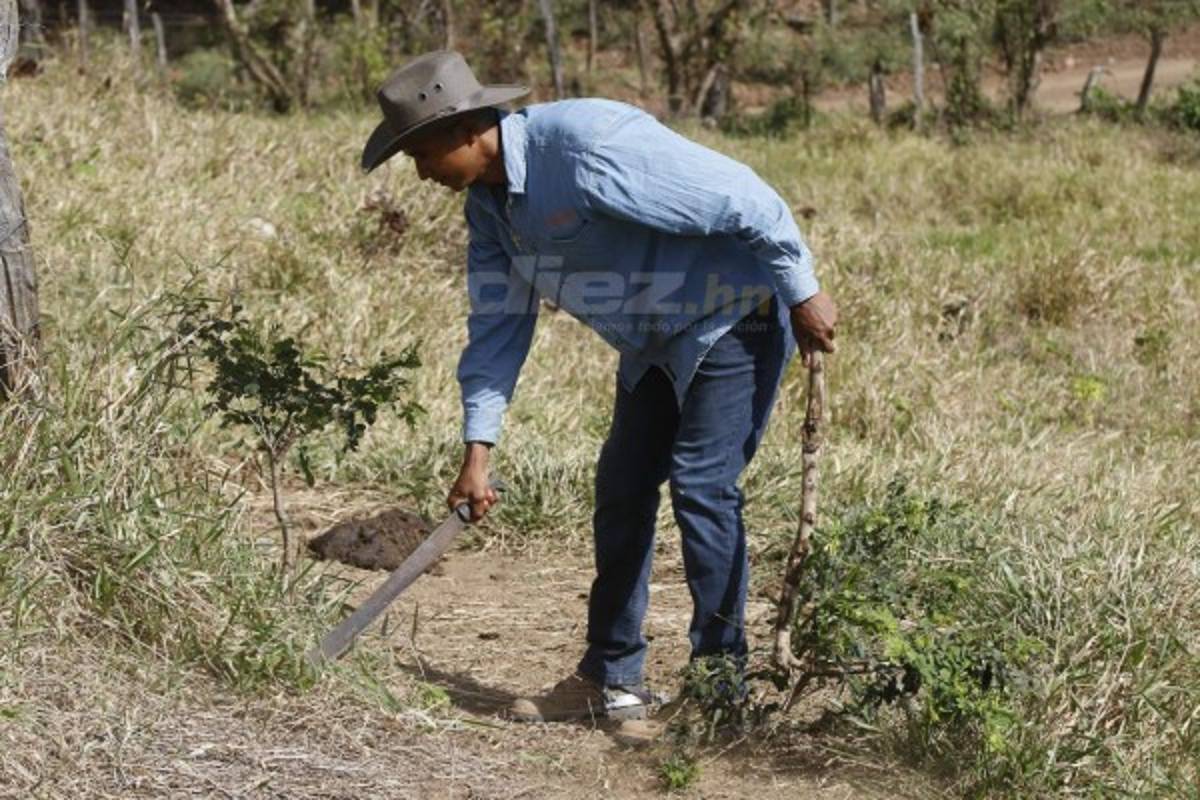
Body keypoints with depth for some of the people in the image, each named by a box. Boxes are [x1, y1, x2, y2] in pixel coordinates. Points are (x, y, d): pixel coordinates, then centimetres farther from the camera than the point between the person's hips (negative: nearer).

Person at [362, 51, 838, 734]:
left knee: (703, 486, -13)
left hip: (735, 315, -9)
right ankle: (612, 679, 18)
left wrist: (803, 294, -20)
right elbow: (498, 326, 5)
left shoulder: (588, 147, -30)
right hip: (656, 339, 9)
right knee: (622, 489, 9)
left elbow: (743, 197, -27)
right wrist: (477, 453, 1)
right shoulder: (489, 202, -1)